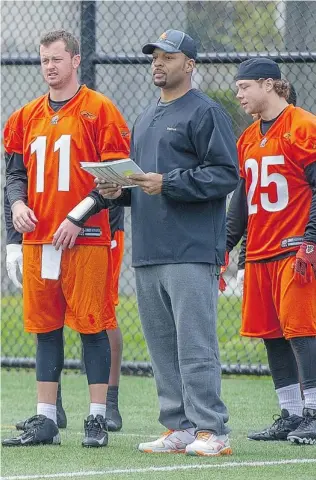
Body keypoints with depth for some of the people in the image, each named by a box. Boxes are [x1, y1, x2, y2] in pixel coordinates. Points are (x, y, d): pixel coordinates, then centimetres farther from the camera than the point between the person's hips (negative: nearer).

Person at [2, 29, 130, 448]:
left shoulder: (99, 110, -3)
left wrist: (78, 217, -14)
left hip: (86, 238, -5)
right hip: (38, 238, 6)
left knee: (92, 326, -3)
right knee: (45, 328, 7)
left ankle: (98, 419, 1)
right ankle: (45, 421, 11)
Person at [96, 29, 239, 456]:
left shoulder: (205, 113, -4)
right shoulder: (145, 120, 23)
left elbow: (225, 175, -12)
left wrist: (167, 184, -18)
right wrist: (119, 191, 7)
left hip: (191, 253, -9)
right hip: (147, 252, 9)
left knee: (195, 344, -12)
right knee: (162, 347, 8)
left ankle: (210, 430, -11)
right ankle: (180, 429, 12)